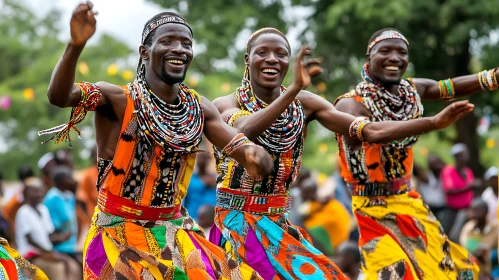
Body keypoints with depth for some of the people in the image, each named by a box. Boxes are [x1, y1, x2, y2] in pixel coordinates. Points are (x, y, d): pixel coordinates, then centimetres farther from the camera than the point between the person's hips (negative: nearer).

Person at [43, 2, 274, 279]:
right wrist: (76, 44, -46)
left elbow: (246, 150, 0)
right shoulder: (118, 99, -11)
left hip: (176, 233, 5)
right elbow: (59, 96, -28)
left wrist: (257, 158, -26)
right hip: (119, 234, -5)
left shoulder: (200, 108, 4)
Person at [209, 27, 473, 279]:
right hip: (237, 221, -5)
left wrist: (435, 122, -17)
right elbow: (247, 129, -32)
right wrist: (294, 89, -44)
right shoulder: (226, 104, -7)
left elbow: (372, 132, -6)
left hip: (278, 223, 5)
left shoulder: (304, 104, 3)